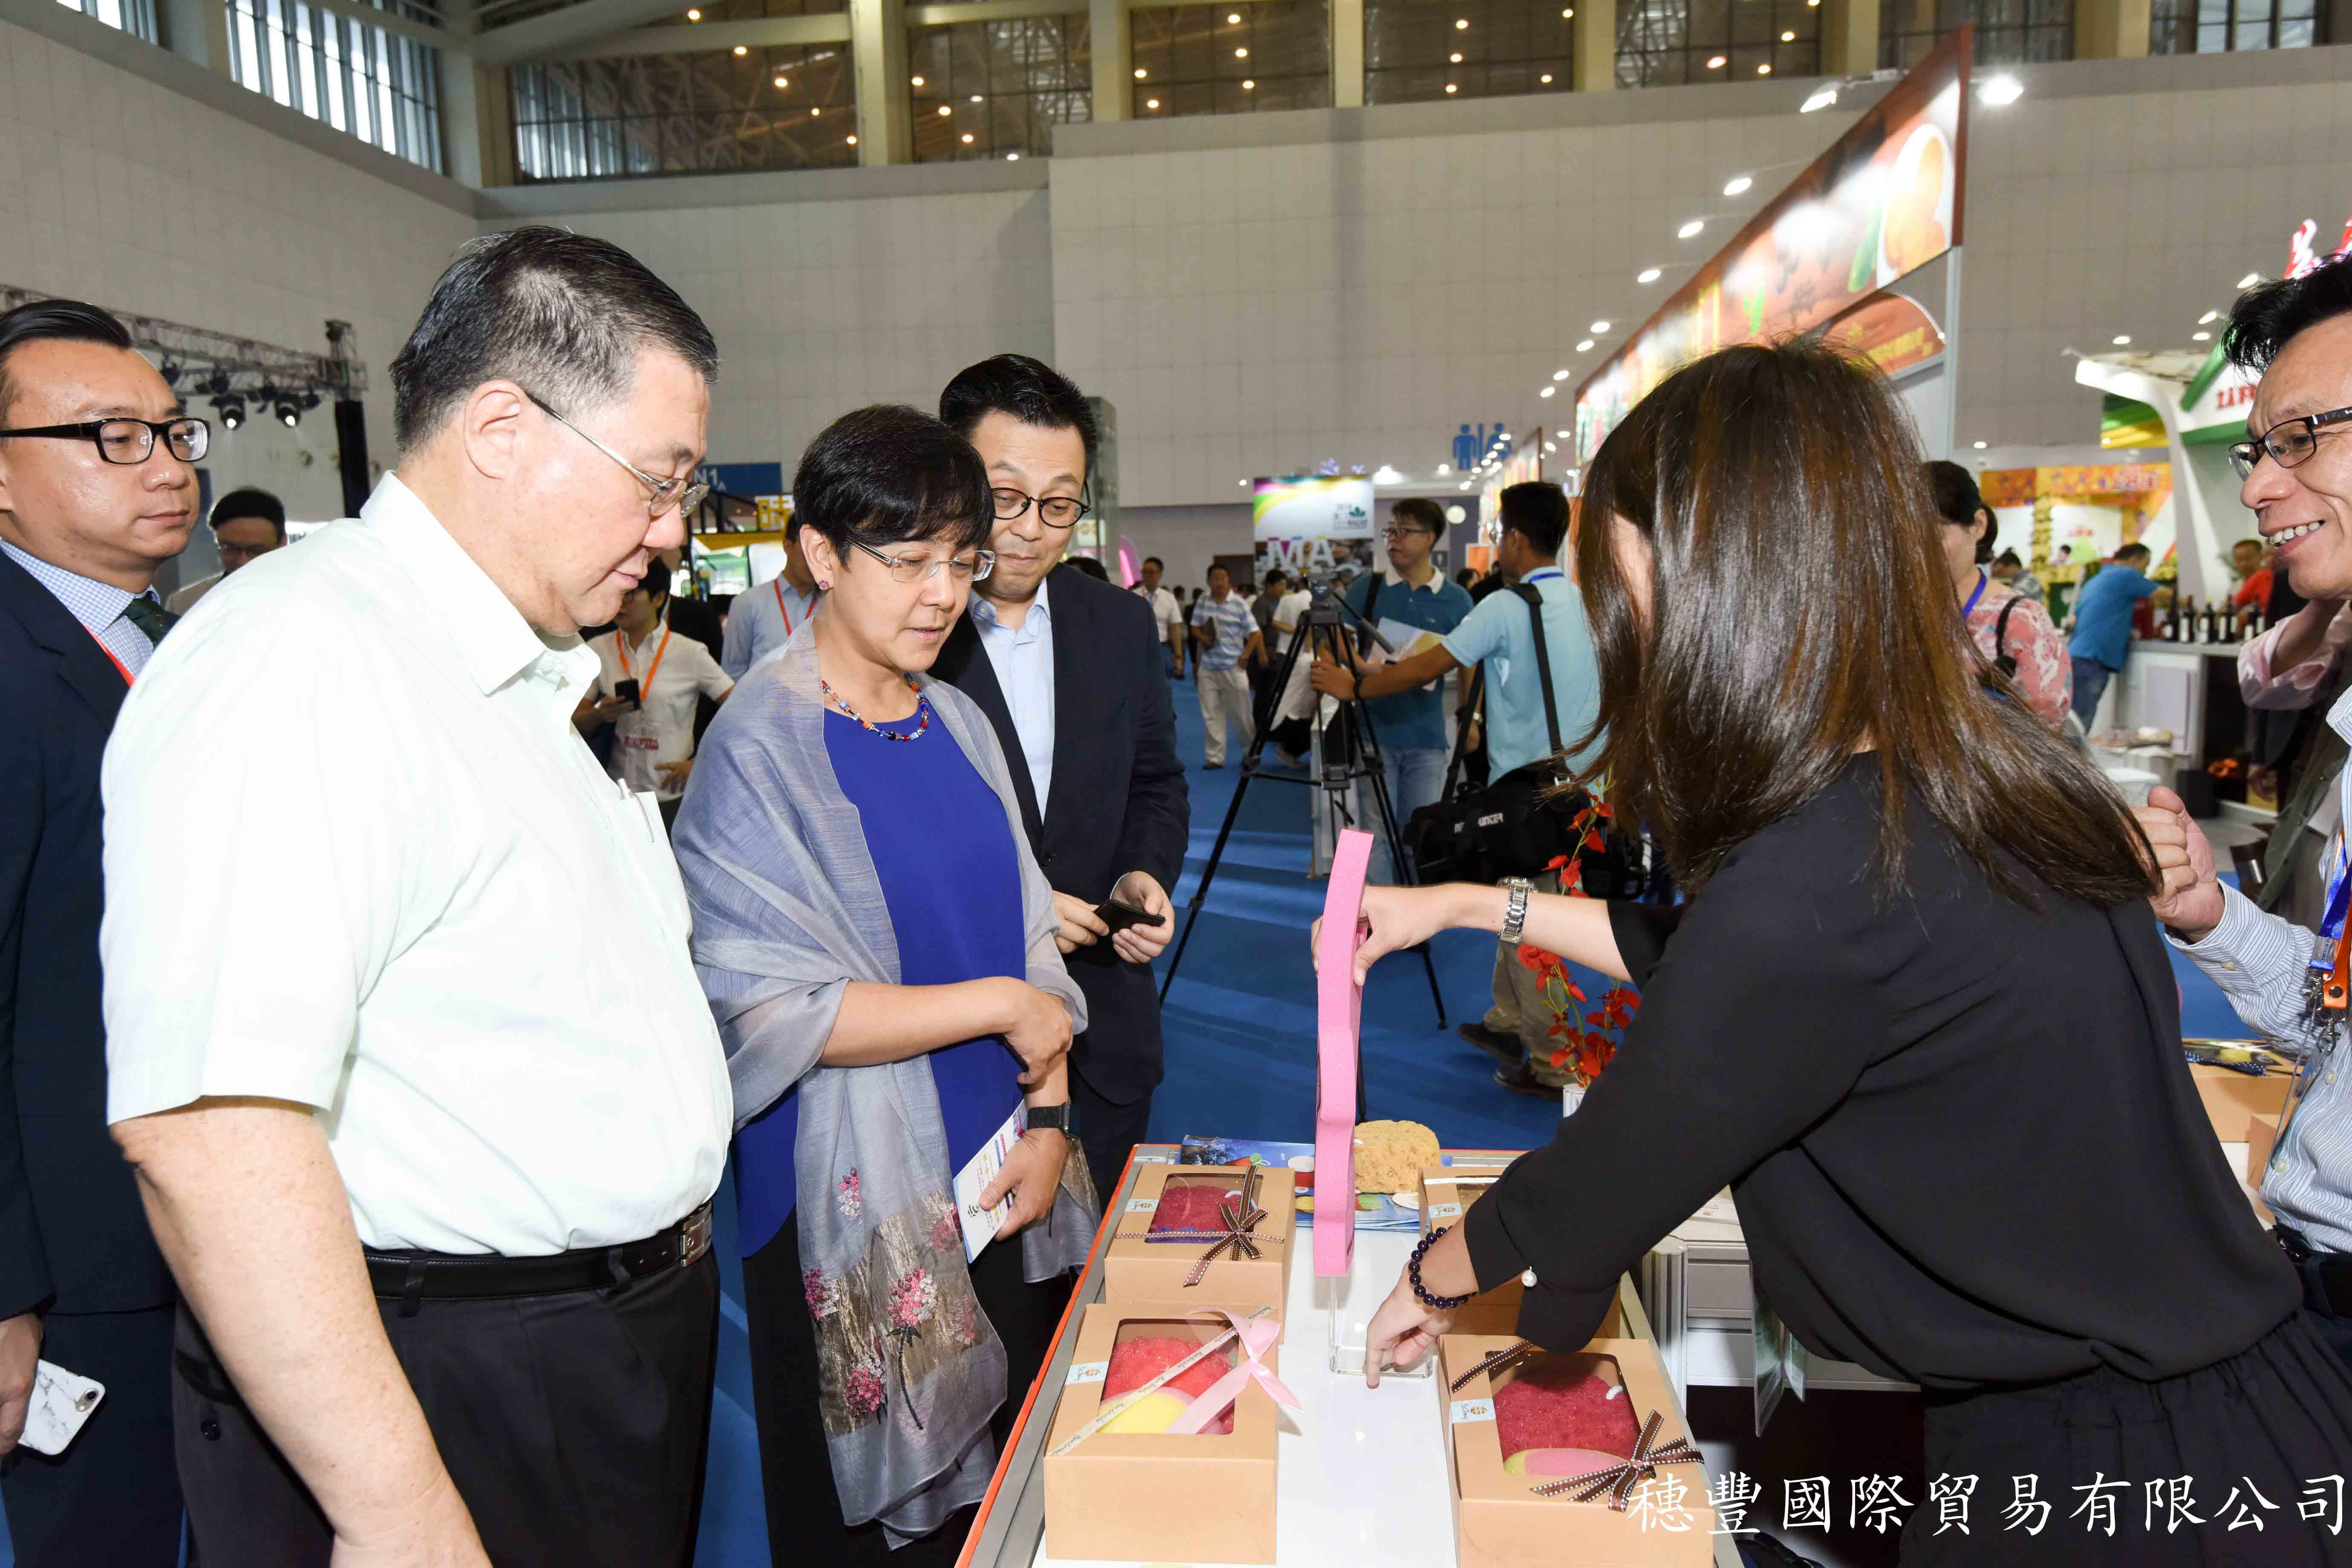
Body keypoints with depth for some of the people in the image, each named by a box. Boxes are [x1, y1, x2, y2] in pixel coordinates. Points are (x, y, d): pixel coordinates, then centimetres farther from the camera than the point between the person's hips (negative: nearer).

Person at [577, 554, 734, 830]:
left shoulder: (689, 653, -3)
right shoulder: (597, 650, 5)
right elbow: (575, 723, 9)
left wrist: (698, 764, -10)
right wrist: (599, 714, -13)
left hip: (675, 797, -2)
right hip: (618, 796, 2)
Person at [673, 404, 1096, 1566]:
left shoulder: (956, 724, 5)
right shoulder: (761, 747, -14)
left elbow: (1024, 935, 6)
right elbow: (772, 1006, -20)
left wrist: (1046, 1120, -3)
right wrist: (998, 1006, -14)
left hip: (997, 1170, 6)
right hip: (858, 1197, -5)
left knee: (1008, 1474, 19)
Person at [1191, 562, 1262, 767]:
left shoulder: (1240, 604, -5)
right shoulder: (1202, 603, 5)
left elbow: (1254, 634, -3)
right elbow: (1195, 628, 12)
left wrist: (1244, 657, -12)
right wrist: (1203, 638, -9)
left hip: (1233, 668, -3)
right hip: (1208, 669, 3)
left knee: (1241, 714, 6)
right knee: (1211, 714, 3)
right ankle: (1215, 756, 10)